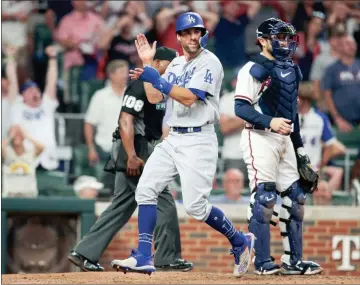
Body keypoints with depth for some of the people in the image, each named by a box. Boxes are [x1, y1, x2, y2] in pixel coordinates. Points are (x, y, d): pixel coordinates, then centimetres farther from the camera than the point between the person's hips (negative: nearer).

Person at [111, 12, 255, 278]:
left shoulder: (210, 62, -9)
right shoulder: (176, 64, 15)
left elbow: (189, 97, -19)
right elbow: (154, 98, 12)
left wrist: (155, 77, -19)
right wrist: (147, 64, 8)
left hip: (198, 140, -8)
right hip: (173, 139, 8)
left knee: (195, 205, -12)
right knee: (146, 189, -3)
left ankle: (240, 241, 10)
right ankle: (144, 257, -3)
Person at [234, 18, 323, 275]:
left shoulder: (291, 70, 16)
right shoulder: (254, 69, -9)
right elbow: (241, 108, -15)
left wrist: (299, 149, 20)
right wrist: (269, 122, -29)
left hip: (286, 139, 8)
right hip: (260, 138, -8)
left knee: (296, 197, 7)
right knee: (264, 198, -11)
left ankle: (293, 261, 13)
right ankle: (263, 262, -7)